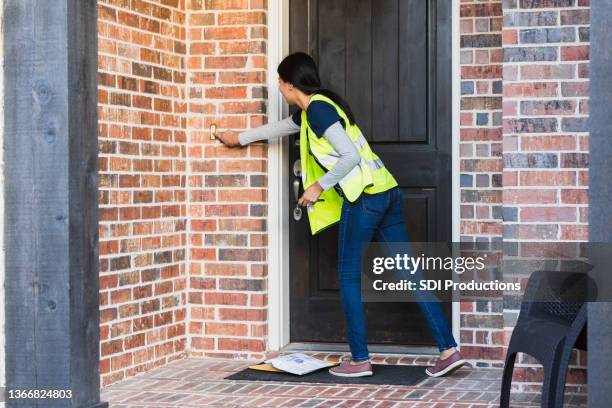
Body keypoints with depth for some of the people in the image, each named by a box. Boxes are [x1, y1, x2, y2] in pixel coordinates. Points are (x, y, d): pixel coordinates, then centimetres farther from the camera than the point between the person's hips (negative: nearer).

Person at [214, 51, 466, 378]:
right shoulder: (313, 109, 20)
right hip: (387, 192, 9)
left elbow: (350, 155, -18)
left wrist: (320, 186, -8)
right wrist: (239, 138, 50)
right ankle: (449, 349, 3)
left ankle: (359, 360, 6)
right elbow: (279, 127, 39)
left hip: (364, 197, -9)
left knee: (349, 278, 2)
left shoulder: (317, 109, -9)